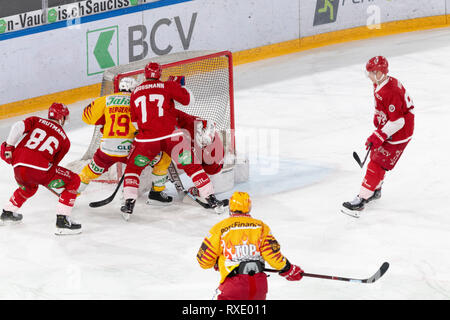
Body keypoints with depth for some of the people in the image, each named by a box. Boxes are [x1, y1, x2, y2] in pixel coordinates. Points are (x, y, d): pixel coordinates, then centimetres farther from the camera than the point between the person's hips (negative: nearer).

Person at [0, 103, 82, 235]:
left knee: (29, 187, 39)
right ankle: (62, 220, -4)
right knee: (73, 181, 7)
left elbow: (18, 127, -1)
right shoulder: (65, 140, 14)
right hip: (39, 168, -5)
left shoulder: (35, 121, 18)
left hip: (18, 167, 5)